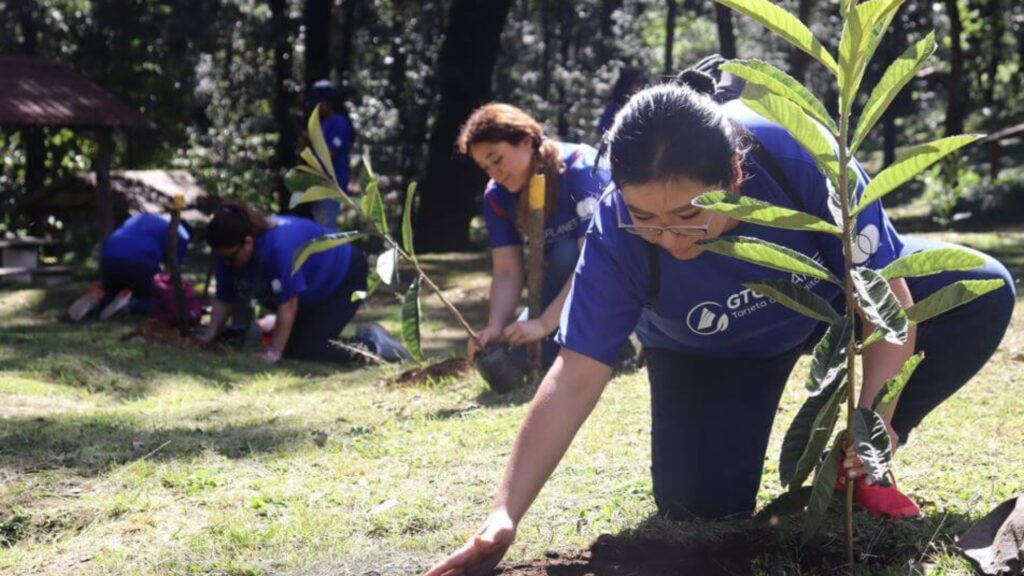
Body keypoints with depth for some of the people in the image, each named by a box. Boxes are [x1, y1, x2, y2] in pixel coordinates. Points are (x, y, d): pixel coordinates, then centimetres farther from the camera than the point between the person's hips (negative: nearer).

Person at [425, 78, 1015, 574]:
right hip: (712, 351, 0)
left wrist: (875, 415, -41)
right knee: (702, 508, -15)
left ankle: (853, 462, -5)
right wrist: (504, 518, -40)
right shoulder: (617, 239, -36)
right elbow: (574, 380, -33)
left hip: (830, 294, 1)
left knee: (982, 291, -22)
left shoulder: (799, 155, -39)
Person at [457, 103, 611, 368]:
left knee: (566, 252, -34)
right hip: (566, 284, 6)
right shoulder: (497, 196, -11)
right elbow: (507, 272, -16)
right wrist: (495, 327, -35)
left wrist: (545, 323, -42)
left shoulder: (583, 168, -29)